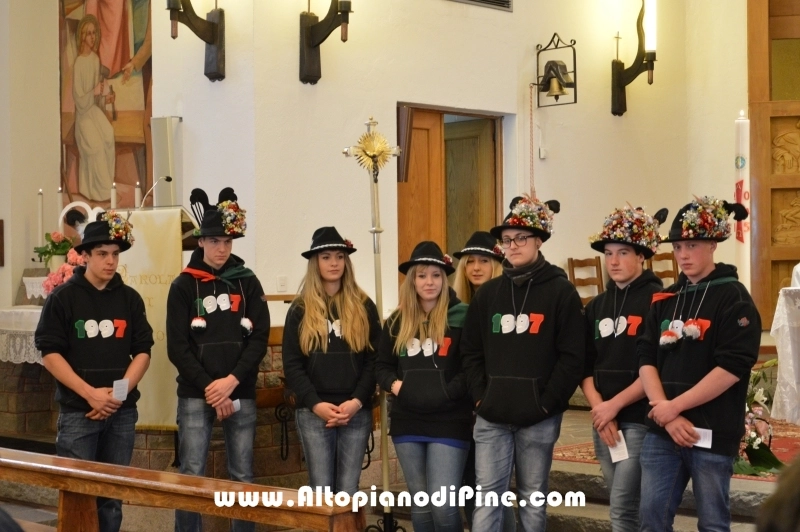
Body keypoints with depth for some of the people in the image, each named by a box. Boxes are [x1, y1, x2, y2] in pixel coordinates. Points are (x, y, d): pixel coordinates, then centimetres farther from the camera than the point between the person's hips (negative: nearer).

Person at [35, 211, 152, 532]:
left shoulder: (130, 299, 7)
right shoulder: (62, 298, -2)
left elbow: (143, 351, 6)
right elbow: (50, 354, -7)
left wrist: (119, 393, -9)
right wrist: (91, 394, -15)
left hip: (122, 411, 3)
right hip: (77, 410, -3)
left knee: (113, 494, 8)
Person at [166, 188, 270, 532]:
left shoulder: (247, 283, 8)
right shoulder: (184, 286, 2)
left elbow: (259, 338, 0)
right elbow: (177, 347, -3)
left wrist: (231, 381, -13)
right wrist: (209, 389, -11)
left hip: (241, 394, 2)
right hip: (195, 395, -2)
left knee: (243, 478, 5)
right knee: (192, 476, -3)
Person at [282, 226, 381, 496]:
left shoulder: (364, 307, 8)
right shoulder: (300, 309, 6)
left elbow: (374, 359, 3)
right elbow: (291, 364, 2)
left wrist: (357, 401, -10)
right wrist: (316, 404, -11)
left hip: (356, 413, 1)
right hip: (314, 413, 0)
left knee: (348, 491, 1)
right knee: (321, 489, -1)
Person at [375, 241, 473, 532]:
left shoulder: (461, 317, -5)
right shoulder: (397, 322, 10)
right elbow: (382, 365, 16)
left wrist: (448, 391, -18)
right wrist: (394, 384, -4)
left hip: (449, 423, -5)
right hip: (407, 423, 5)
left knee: (443, 504, -10)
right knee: (419, 504, 11)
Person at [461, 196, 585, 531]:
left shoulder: (561, 291, -2)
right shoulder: (488, 293, 11)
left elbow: (572, 357, -7)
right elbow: (471, 352, 11)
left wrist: (547, 403, -12)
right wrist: (481, 397, 0)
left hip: (538, 418, -3)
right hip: (491, 417, 3)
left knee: (533, 499, 7)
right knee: (487, 497, 1)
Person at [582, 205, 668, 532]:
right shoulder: (596, 306, 13)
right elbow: (586, 367, 10)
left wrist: (615, 404, -14)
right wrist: (599, 410, -5)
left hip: (641, 418, -6)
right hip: (603, 420, 6)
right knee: (623, 505, 11)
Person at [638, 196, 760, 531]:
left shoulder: (733, 297, -4)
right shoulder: (664, 300, 13)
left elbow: (732, 367, -14)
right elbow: (646, 358, 5)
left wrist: (675, 406, -15)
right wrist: (664, 411, -11)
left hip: (712, 432, -5)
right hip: (661, 431, 5)